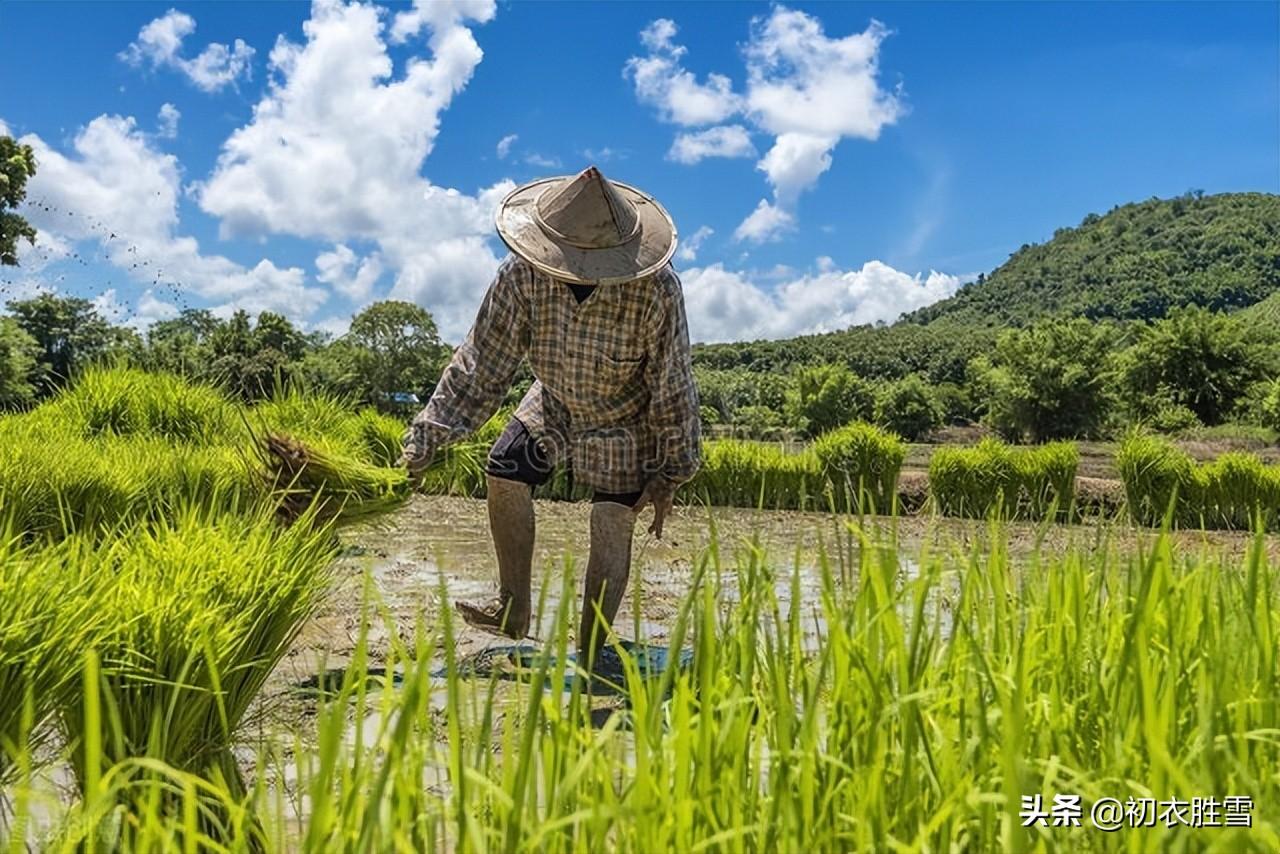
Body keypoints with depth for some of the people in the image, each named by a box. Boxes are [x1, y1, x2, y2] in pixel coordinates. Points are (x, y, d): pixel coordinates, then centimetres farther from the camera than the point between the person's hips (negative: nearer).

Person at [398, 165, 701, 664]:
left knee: (611, 526, -10)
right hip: (556, 403, 4)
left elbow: (673, 387, -23)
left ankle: (589, 658, 0)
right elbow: (481, 366, -21)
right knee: (504, 476, -1)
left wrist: (670, 474, -14)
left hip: (627, 420, -4)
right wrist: (424, 442, -26)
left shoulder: (656, 291, -37)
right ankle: (515, 611, 17)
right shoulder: (523, 276, -29)